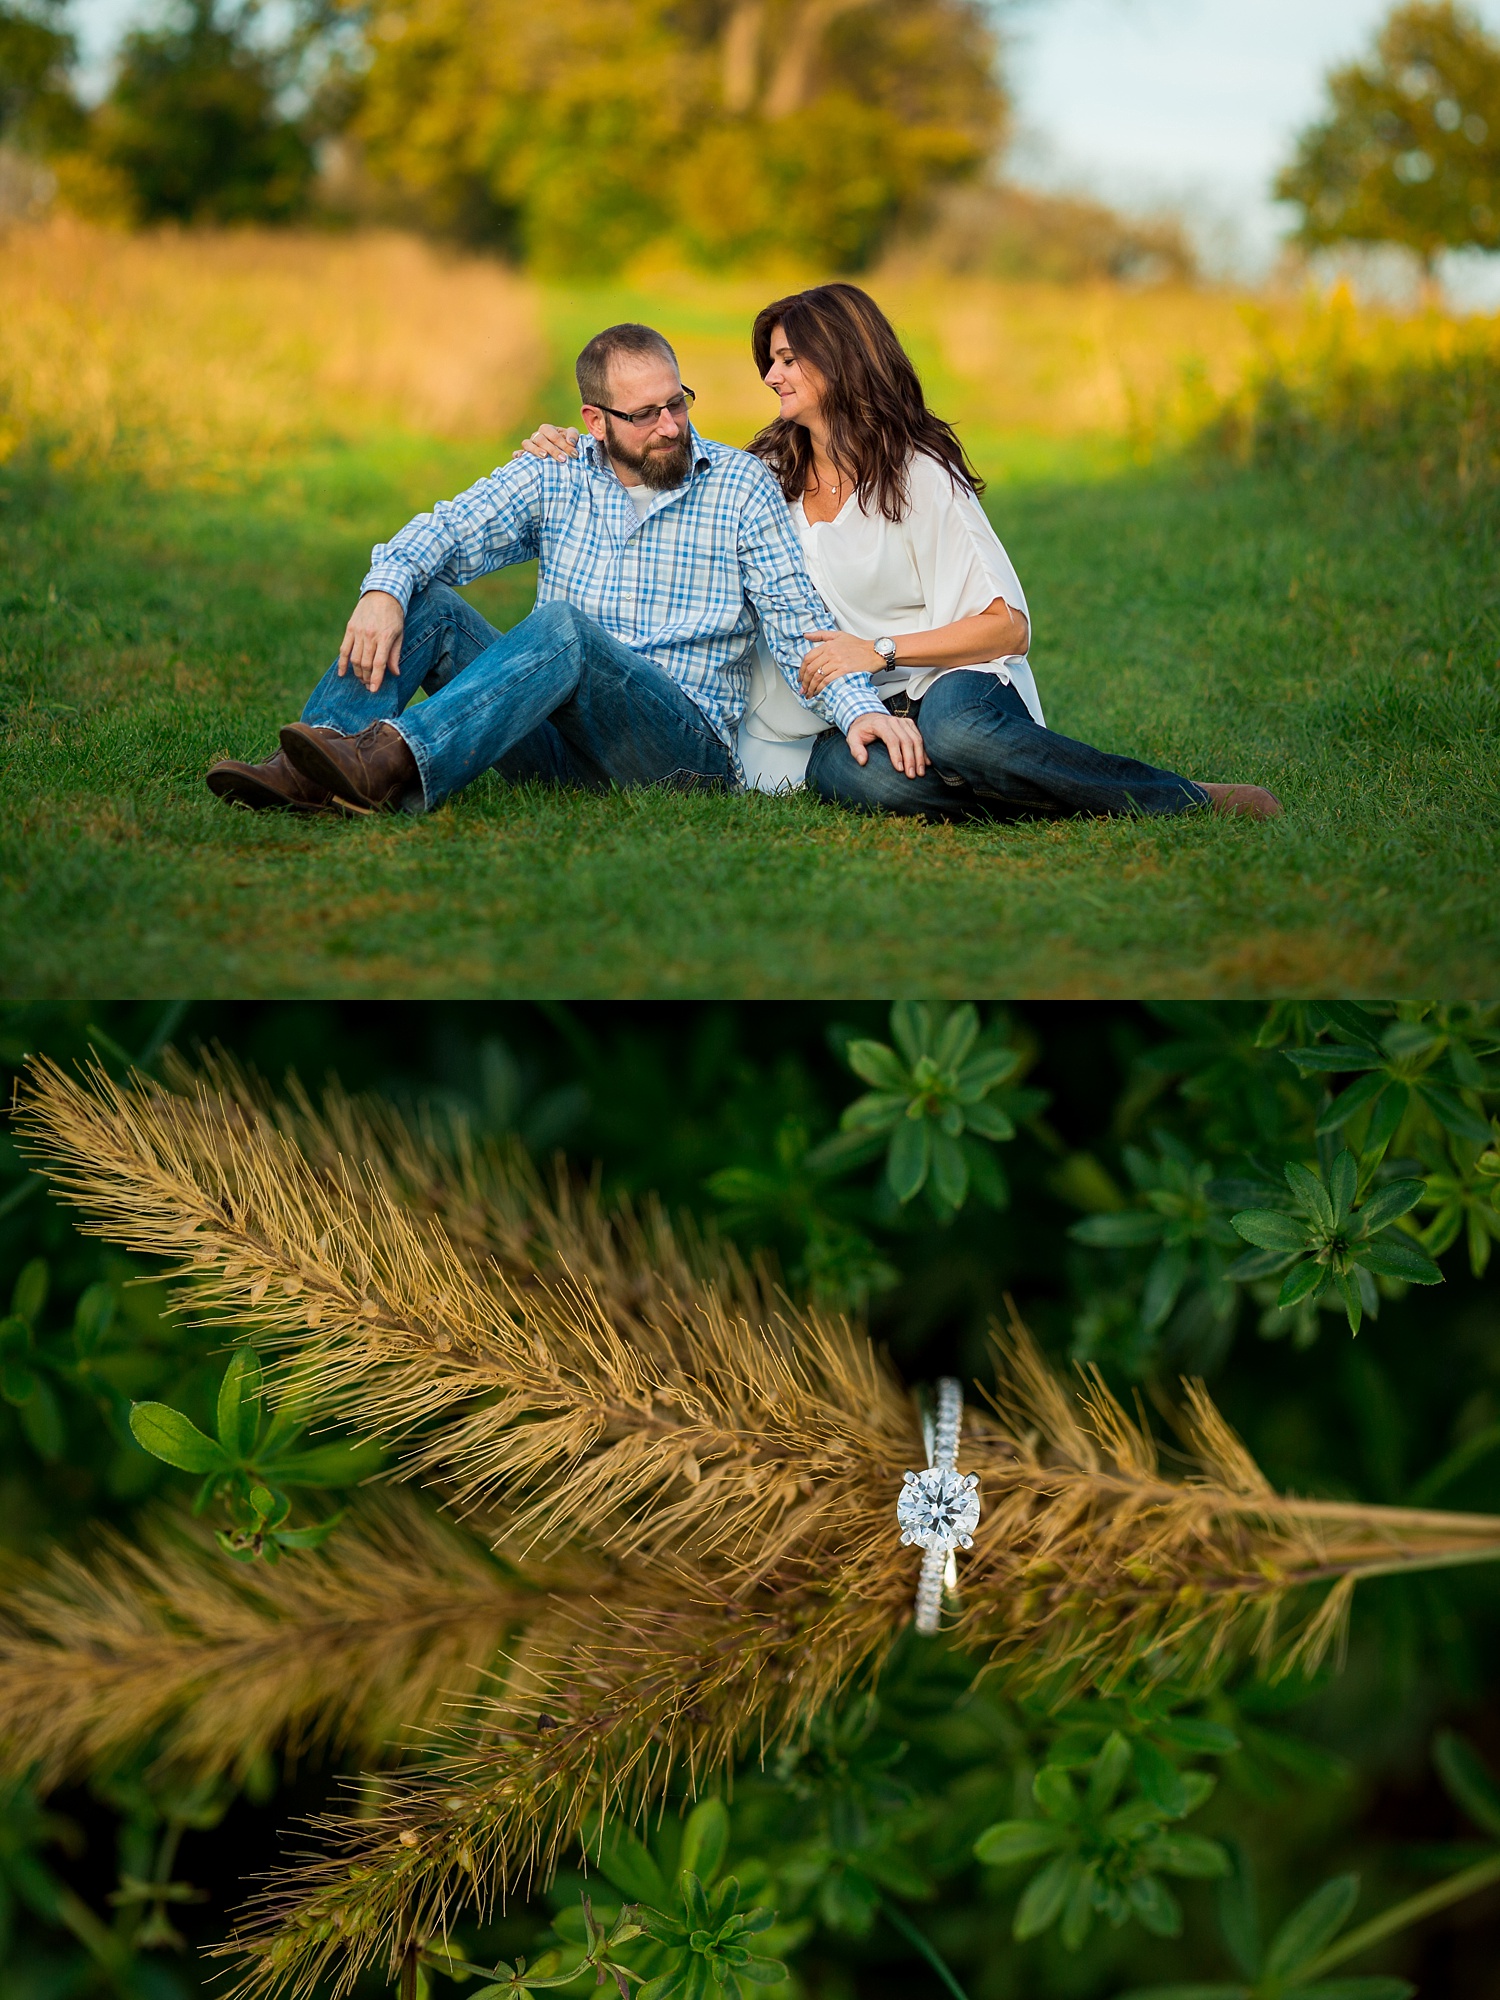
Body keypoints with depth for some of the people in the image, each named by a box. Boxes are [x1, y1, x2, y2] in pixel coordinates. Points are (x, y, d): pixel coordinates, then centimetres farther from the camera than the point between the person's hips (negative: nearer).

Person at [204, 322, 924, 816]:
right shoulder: (553, 480, 11)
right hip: (562, 744, 4)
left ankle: (390, 763, -54)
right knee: (427, 603, -15)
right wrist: (383, 589, -24)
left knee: (564, 626, -33)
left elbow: (798, 621, -1)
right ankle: (305, 774, -34)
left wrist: (860, 707, -20)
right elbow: (446, 530, -2)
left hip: (685, 747, -3)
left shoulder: (741, 486, 5)